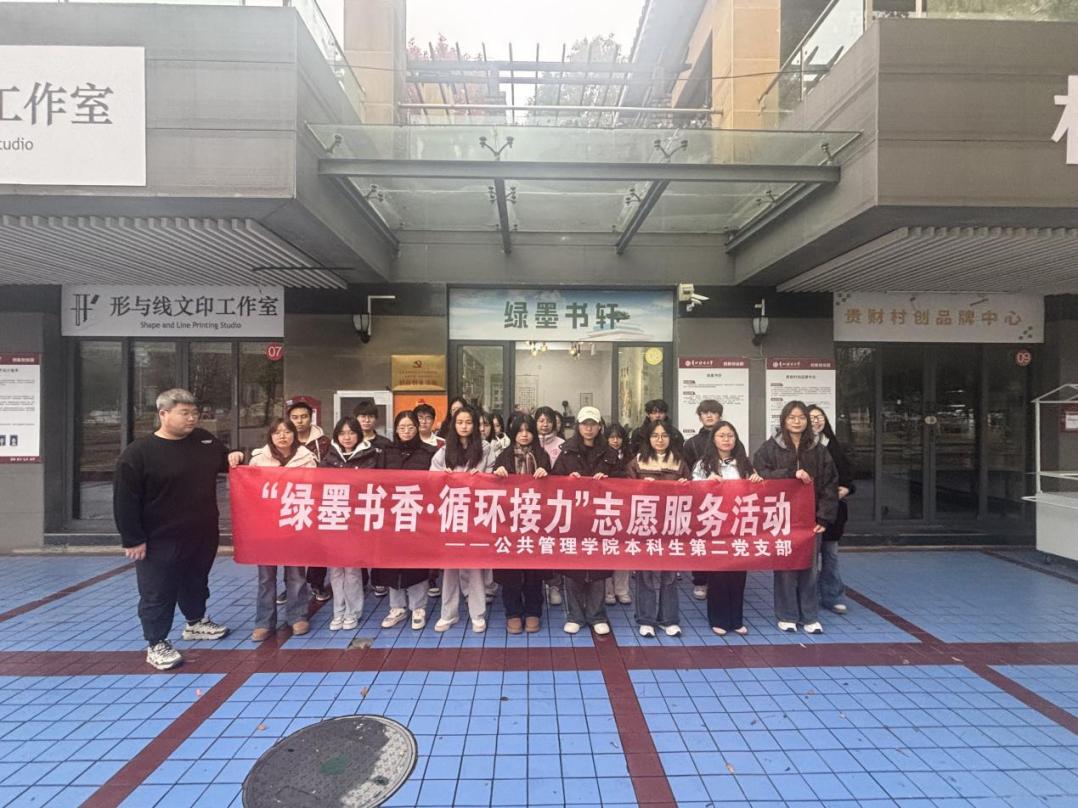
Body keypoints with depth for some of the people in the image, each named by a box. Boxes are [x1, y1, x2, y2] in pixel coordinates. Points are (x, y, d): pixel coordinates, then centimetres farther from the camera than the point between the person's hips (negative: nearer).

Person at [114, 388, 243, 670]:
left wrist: (233, 458, -2)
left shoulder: (204, 440, 2)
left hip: (202, 535, 6)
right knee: (158, 593, 6)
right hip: (160, 540, -6)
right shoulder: (139, 452, -15)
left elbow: (222, 460, 22)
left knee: (196, 583, 23)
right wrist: (133, 539, -14)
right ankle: (156, 644, 21)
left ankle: (196, 622, 43)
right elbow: (125, 500, -14)